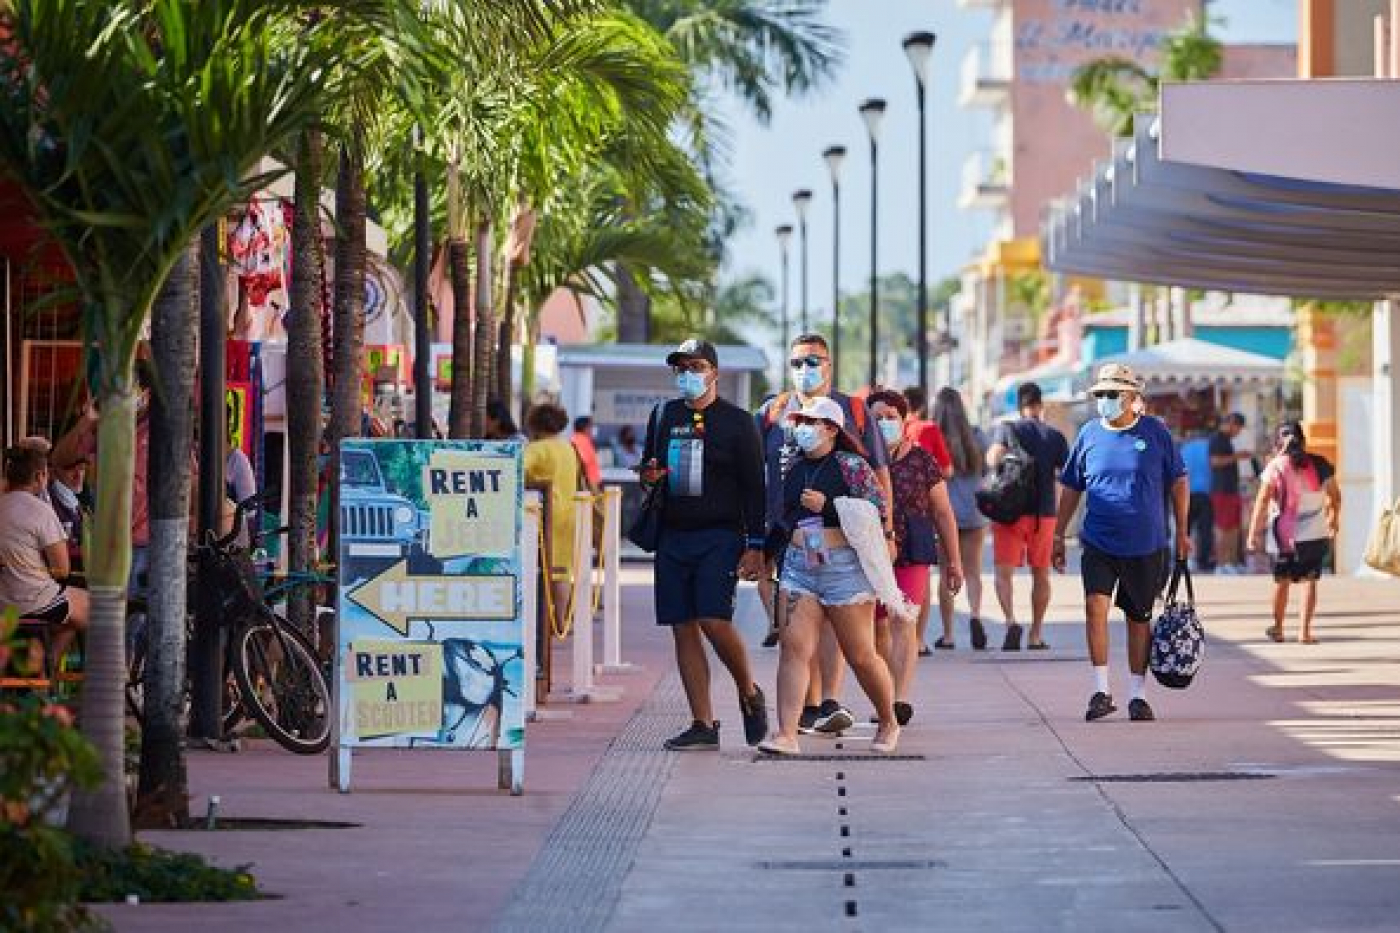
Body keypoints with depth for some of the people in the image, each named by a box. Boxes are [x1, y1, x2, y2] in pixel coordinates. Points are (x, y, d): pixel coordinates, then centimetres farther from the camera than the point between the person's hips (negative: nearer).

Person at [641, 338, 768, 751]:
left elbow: (754, 487, 0)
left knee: (714, 621, -17)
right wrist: (648, 475, -1)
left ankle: (749, 694, 8)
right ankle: (703, 725, 5)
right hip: (672, 535, 5)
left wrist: (755, 545, -7)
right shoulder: (663, 416, 13)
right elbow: (648, 466, 25)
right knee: (684, 629, 1)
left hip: (720, 536, -5)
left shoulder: (737, 421, 1)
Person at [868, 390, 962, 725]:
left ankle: (901, 700, -21)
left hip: (912, 552, -2)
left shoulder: (921, 460, 3)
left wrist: (953, 561, 7)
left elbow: (943, 513, 8)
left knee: (903, 622, -13)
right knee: (878, 626, 6)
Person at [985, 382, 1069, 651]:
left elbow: (992, 460, -16)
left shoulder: (1007, 428, -2)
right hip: (1044, 513, 2)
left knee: (1004, 571, -1)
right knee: (1041, 574, 14)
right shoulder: (1056, 437, 3)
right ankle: (1036, 635, 18)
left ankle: (1011, 621, -27)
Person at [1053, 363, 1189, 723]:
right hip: (1098, 543, 0)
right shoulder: (1089, 435, 3)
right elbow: (1072, 488, 12)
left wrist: (1182, 531, 5)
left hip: (1145, 546, 0)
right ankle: (1101, 691, -10)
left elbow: (1178, 482, 7)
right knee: (1095, 605, -18)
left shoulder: (1155, 432, -2)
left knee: (1139, 618, 9)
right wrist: (1059, 535, 10)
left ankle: (1138, 695, 21)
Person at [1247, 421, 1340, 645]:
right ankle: (1305, 631, -2)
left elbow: (1262, 502, -11)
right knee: (1310, 580, 5)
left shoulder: (1276, 467, -6)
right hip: (1317, 534, 1)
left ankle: (1278, 628, 25)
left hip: (1287, 535, -1)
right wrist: (1333, 521, 26)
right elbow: (1335, 497, 10)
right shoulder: (1320, 465, 1)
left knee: (1282, 581, 14)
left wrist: (1254, 533, -10)